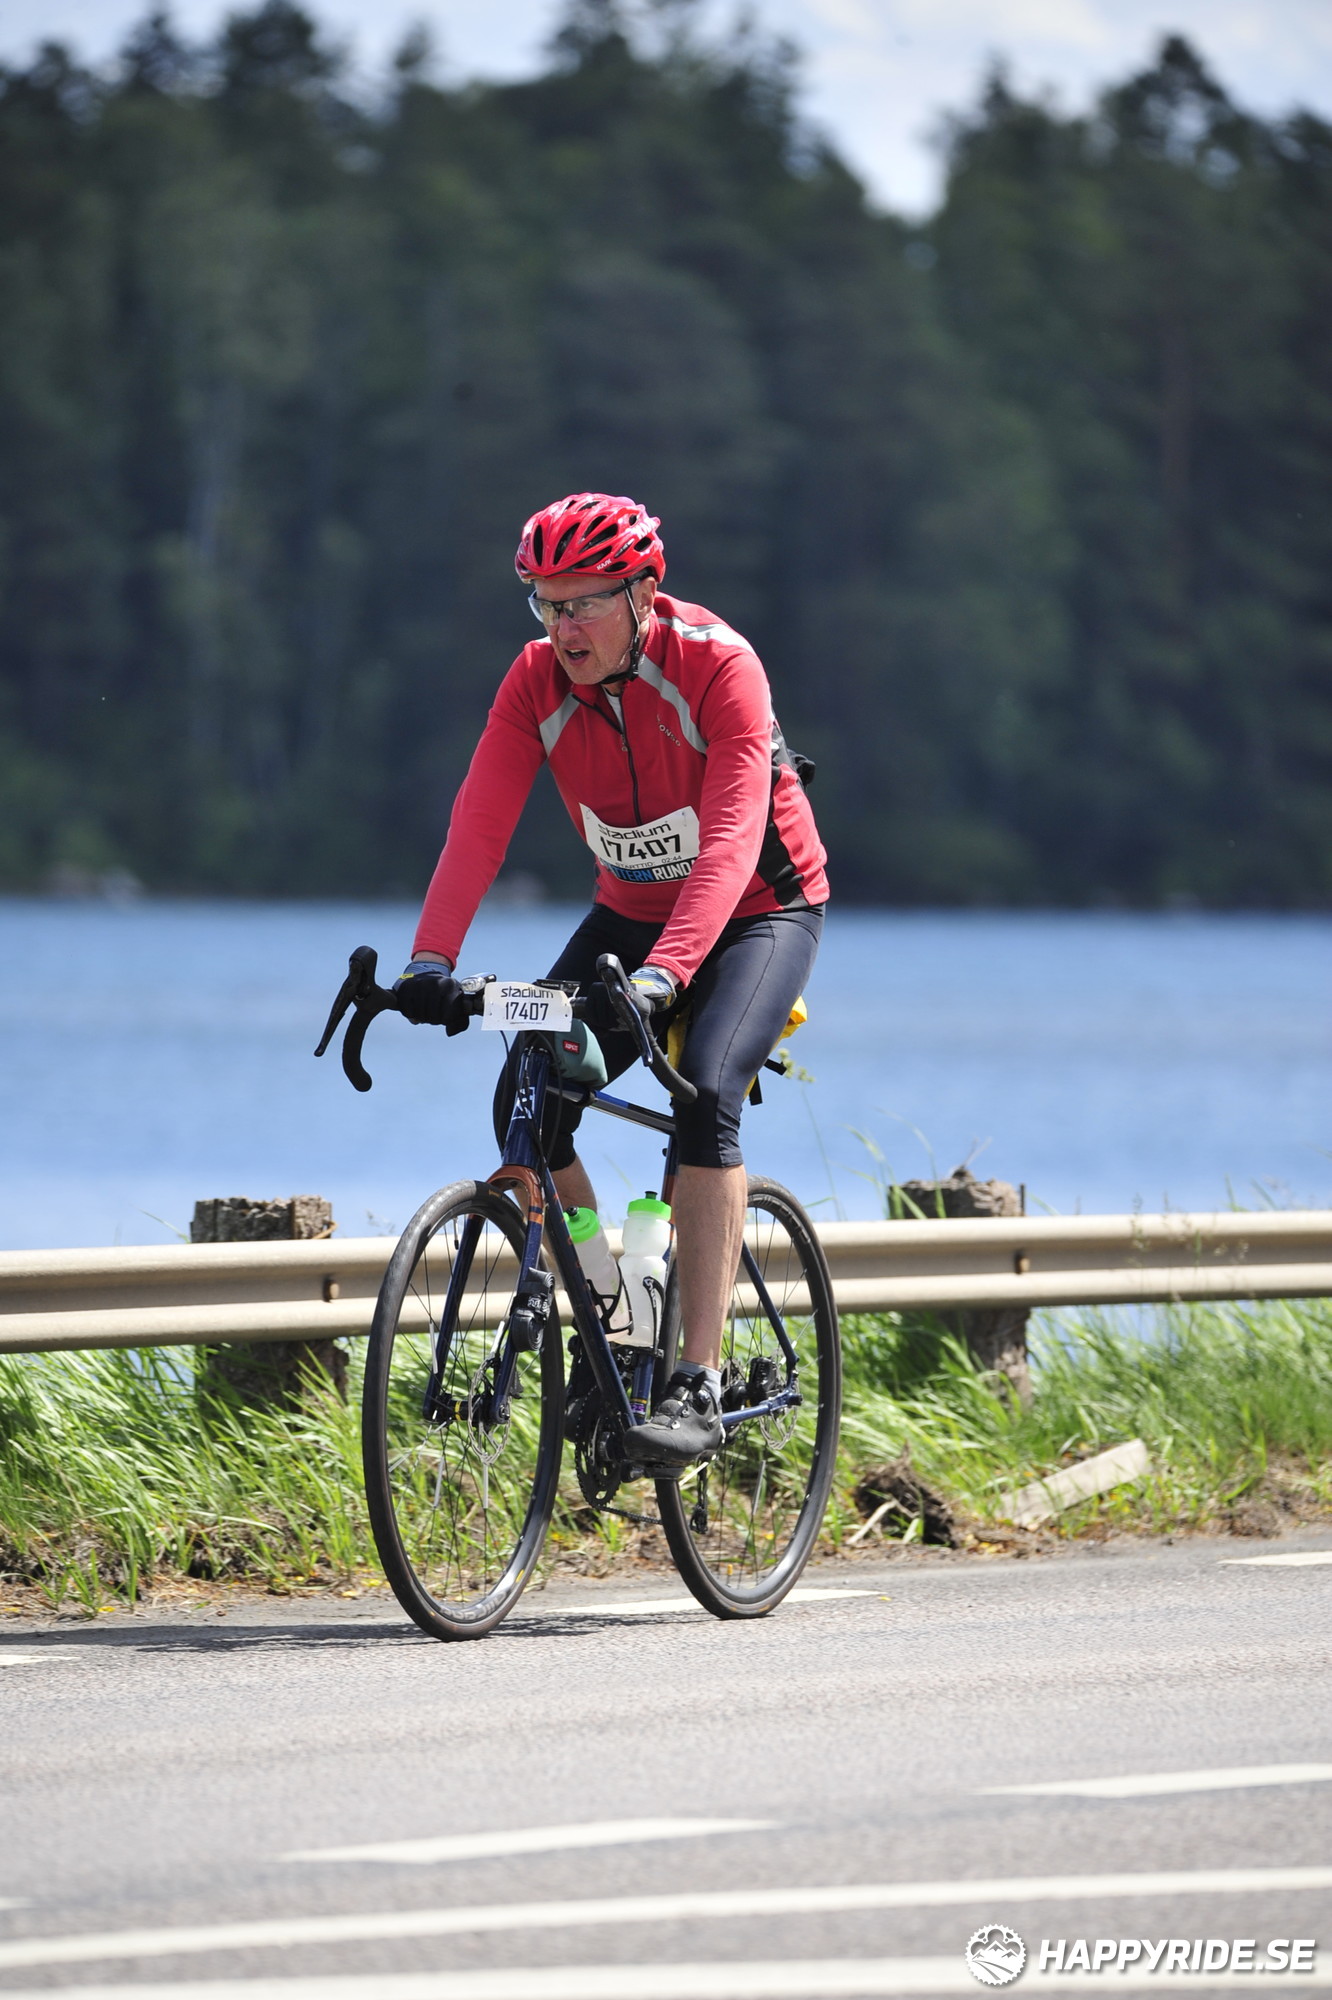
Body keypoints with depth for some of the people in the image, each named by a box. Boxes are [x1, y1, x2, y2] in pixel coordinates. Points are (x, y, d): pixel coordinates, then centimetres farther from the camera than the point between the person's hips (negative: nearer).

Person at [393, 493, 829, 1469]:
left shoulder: (717, 666, -27)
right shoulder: (538, 681, -14)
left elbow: (729, 843, -37)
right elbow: (479, 826, -23)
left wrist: (662, 976, -52)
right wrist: (431, 962, -39)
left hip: (760, 910, -5)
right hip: (631, 912, 5)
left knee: (704, 1095, -29)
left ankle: (699, 1387, -30)